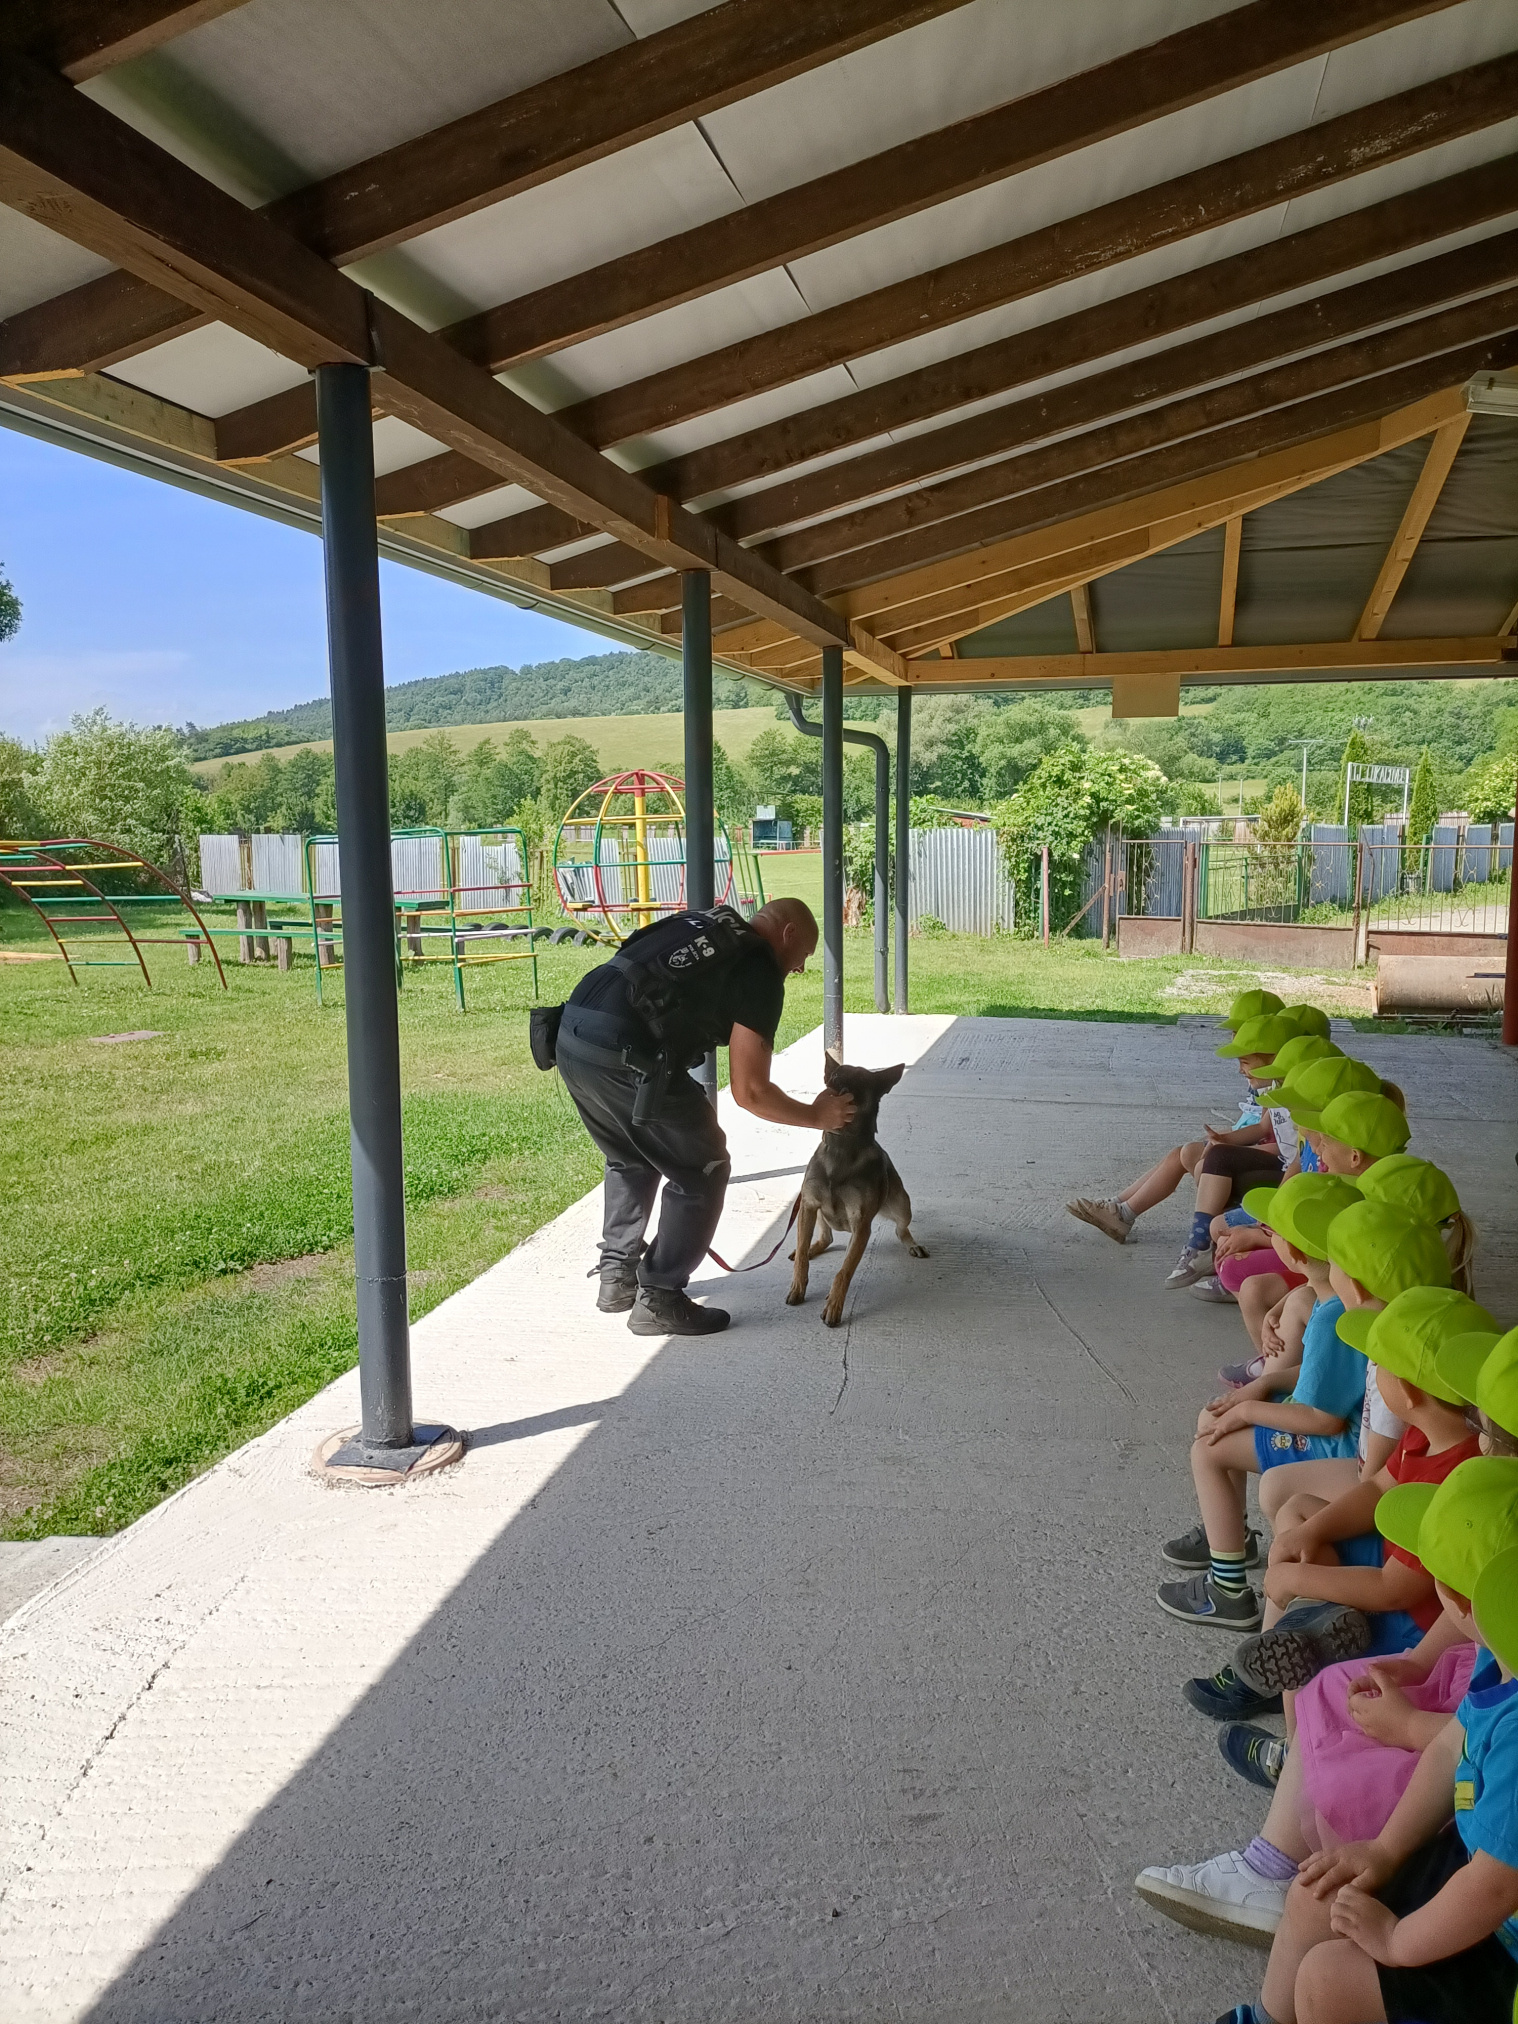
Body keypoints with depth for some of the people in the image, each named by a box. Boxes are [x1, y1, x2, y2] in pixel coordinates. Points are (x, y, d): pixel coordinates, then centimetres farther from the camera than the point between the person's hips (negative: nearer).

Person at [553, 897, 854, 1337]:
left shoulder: (700, 924, 25)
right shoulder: (759, 973, 1)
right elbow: (749, 1091, -3)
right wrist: (815, 1116, 13)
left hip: (570, 1036, 9)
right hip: (623, 1055, -8)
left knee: (630, 1159, 30)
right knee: (702, 1170, 9)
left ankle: (618, 1276, 36)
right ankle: (658, 1300, 13)